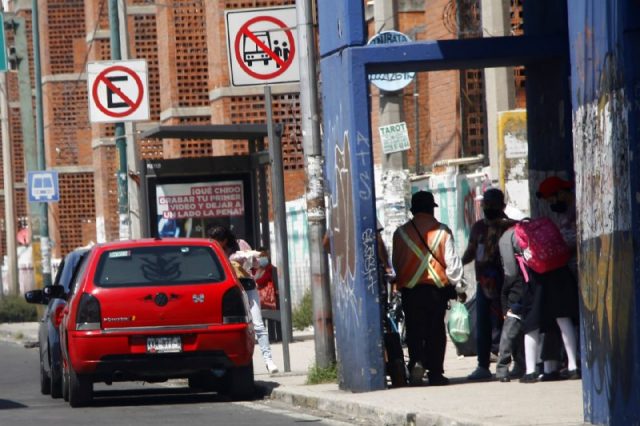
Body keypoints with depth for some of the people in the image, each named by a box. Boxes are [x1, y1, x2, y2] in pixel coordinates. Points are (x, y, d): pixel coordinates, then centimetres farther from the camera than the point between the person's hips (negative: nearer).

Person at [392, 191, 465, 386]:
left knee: (414, 330, 4)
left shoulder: (401, 233, 2)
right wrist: (459, 287, 6)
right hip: (438, 287, 0)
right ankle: (435, 372, 7)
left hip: (410, 289, 0)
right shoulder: (442, 231, -2)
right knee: (436, 330, 7)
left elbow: (396, 263, 8)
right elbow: (452, 262, -2)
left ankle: (416, 362, -19)